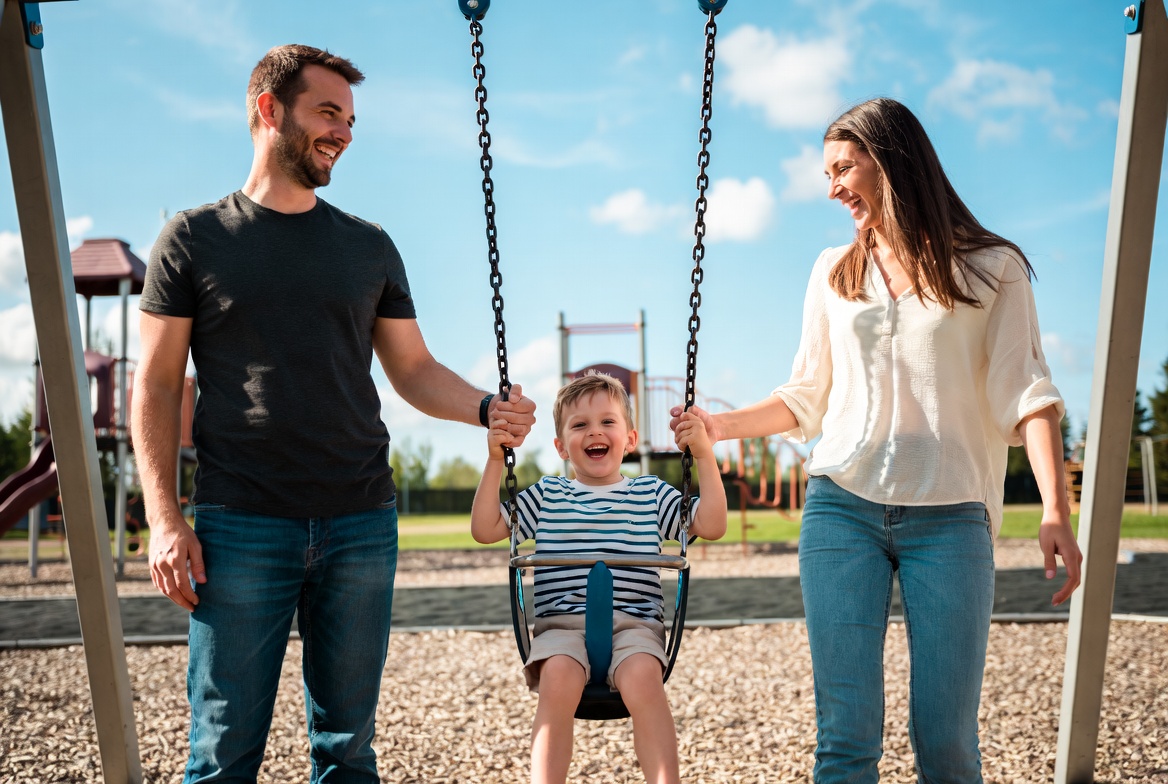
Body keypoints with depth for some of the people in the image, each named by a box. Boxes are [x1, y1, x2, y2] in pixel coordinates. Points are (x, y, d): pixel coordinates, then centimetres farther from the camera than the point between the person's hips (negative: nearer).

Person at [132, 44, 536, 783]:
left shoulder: (368, 247, 14)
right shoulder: (194, 239, 6)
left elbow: (414, 370, 14)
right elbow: (156, 387, 4)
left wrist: (486, 407, -7)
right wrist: (164, 518, -6)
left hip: (361, 524, 3)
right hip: (241, 526, -2)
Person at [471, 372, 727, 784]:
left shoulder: (651, 494, 18)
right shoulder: (546, 496, 18)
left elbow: (712, 526, 7)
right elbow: (484, 529, 11)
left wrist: (704, 455, 0)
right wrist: (495, 461, 4)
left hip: (634, 622, 0)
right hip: (561, 622, 0)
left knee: (642, 677, -34)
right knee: (558, 679, -34)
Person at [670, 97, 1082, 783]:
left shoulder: (992, 269, 6)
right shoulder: (835, 272, 16)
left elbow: (1026, 392, -3)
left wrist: (1056, 511, -14)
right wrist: (723, 426, 6)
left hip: (950, 516, -2)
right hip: (842, 507, 2)